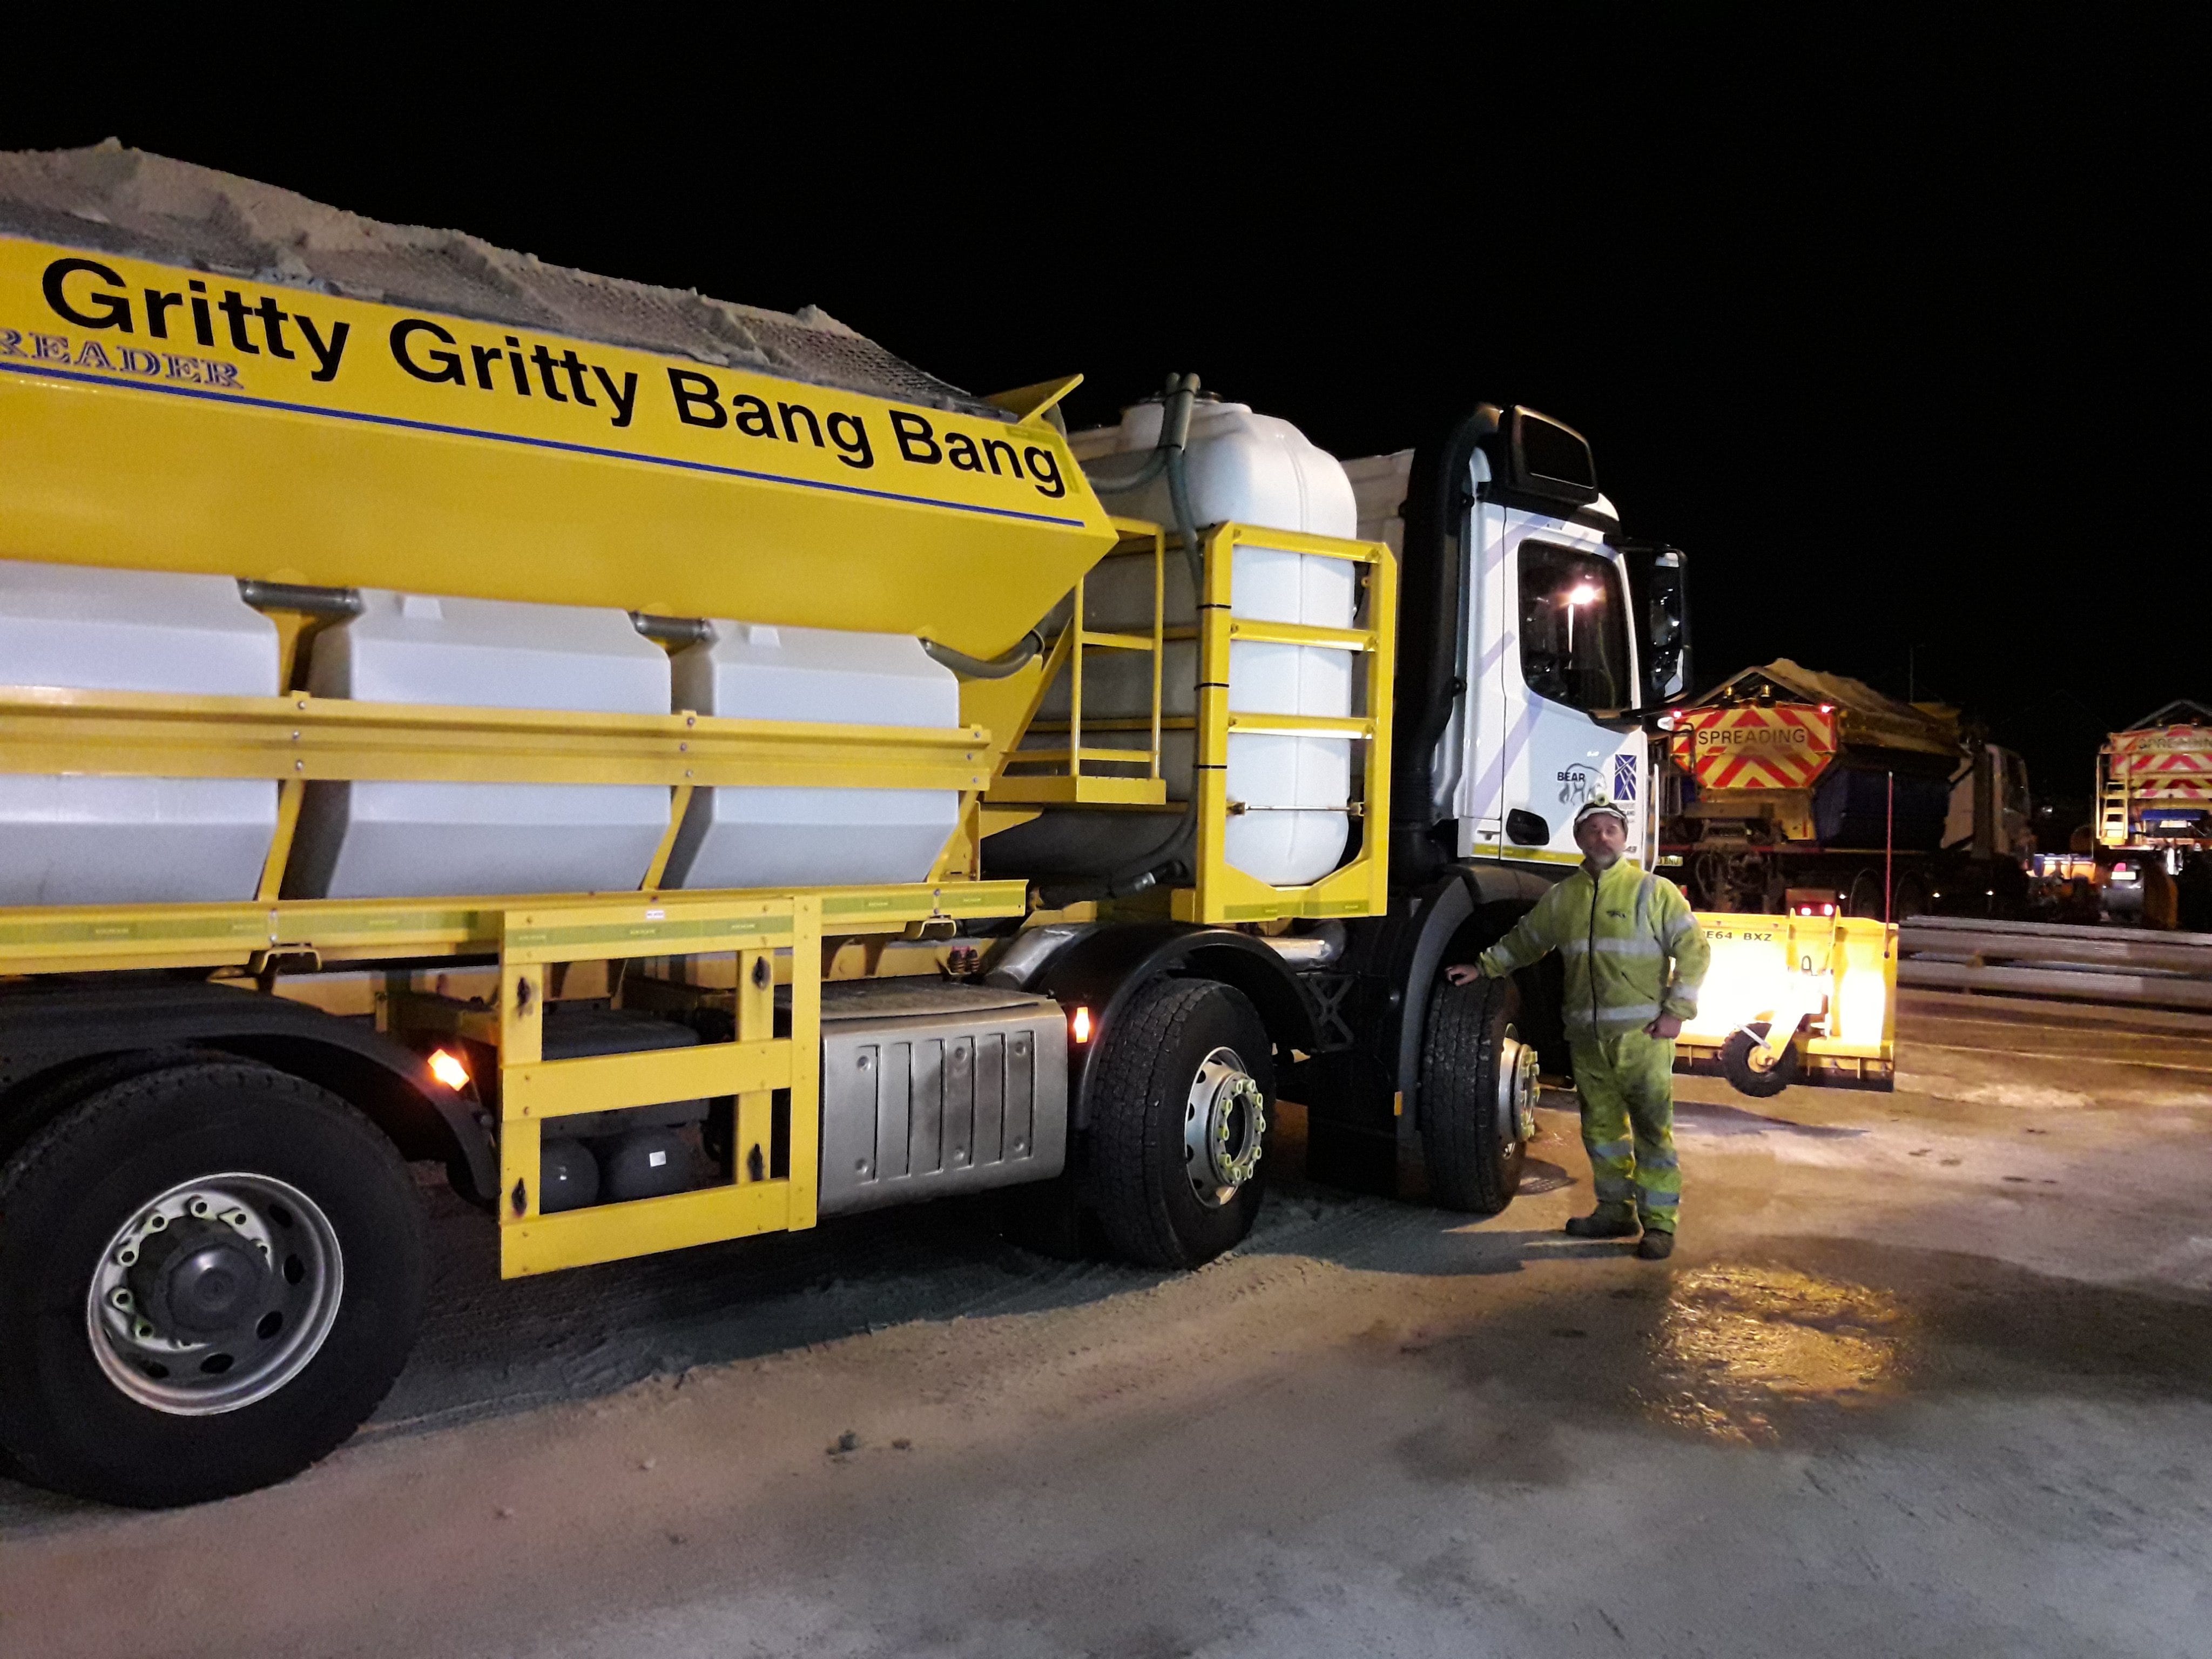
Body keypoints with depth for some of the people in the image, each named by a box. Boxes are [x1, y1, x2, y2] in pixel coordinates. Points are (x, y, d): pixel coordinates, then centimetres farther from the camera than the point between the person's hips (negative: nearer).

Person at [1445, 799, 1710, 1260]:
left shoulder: (1652, 890, -1)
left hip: (1643, 1034, -5)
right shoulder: (1563, 897, 13)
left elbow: (1693, 950, -2)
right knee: (1601, 1128, 11)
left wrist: (1676, 1011, -8)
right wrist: (1483, 967, 18)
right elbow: (1525, 941, 25)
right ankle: (1615, 1211, 23)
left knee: (1652, 1130, -3)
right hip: (1587, 1036, 5)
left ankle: (1659, 1223, 5)